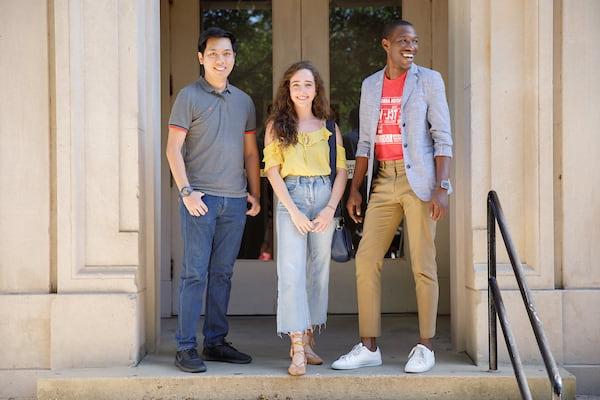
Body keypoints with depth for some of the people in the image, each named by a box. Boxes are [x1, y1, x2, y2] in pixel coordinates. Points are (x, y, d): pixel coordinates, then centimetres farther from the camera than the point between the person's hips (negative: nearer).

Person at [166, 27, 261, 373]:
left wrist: (255, 193, 12)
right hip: (200, 198, -5)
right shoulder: (189, 96, 0)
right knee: (195, 273, -5)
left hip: (235, 201, 5)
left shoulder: (244, 101, 15)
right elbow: (174, 149, -5)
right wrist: (186, 191, -14)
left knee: (222, 273, 9)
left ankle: (216, 342, 17)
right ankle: (186, 347, 0)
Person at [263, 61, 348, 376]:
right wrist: (293, 210, -10)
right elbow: (272, 169, 0)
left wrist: (330, 208, -6)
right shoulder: (277, 124, 7)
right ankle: (297, 350, -13)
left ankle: (307, 340, 16)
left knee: (318, 271, 5)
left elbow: (341, 170, 7)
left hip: (324, 197, 3)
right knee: (292, 271, -11)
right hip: (291, 196, -2)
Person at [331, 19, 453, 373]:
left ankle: (426, 347, 9)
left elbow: (443, 138, -5)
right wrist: (355, 189, 10)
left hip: (418, 179, -4)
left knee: (423, 265, -2)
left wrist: (442, 188, -14)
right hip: (383, 181, 5)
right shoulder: (371, 85, 14)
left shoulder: (429, 80, 1)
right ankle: (369, 347, 8)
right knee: (366, 260, 0)